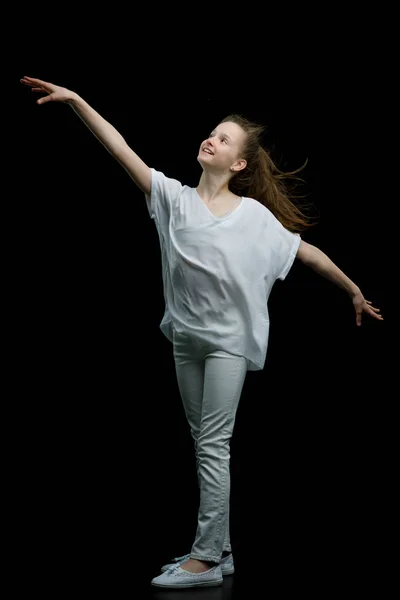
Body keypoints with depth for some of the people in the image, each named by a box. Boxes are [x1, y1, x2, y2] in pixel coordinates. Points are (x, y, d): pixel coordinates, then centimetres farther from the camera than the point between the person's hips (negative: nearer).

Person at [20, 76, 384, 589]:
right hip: (186, 336, 4)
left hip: (228, 340, -4)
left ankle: (205, 559, -5)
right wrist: (76, 100, -17)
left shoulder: (254, 216, -7)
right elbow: (121, 150, -9)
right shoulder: (174, 197, -1)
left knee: (212, 445, -8)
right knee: (205, 445, 11)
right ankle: (219, 549, 20)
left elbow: (307, 253, 3)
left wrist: (354, 292, 10)